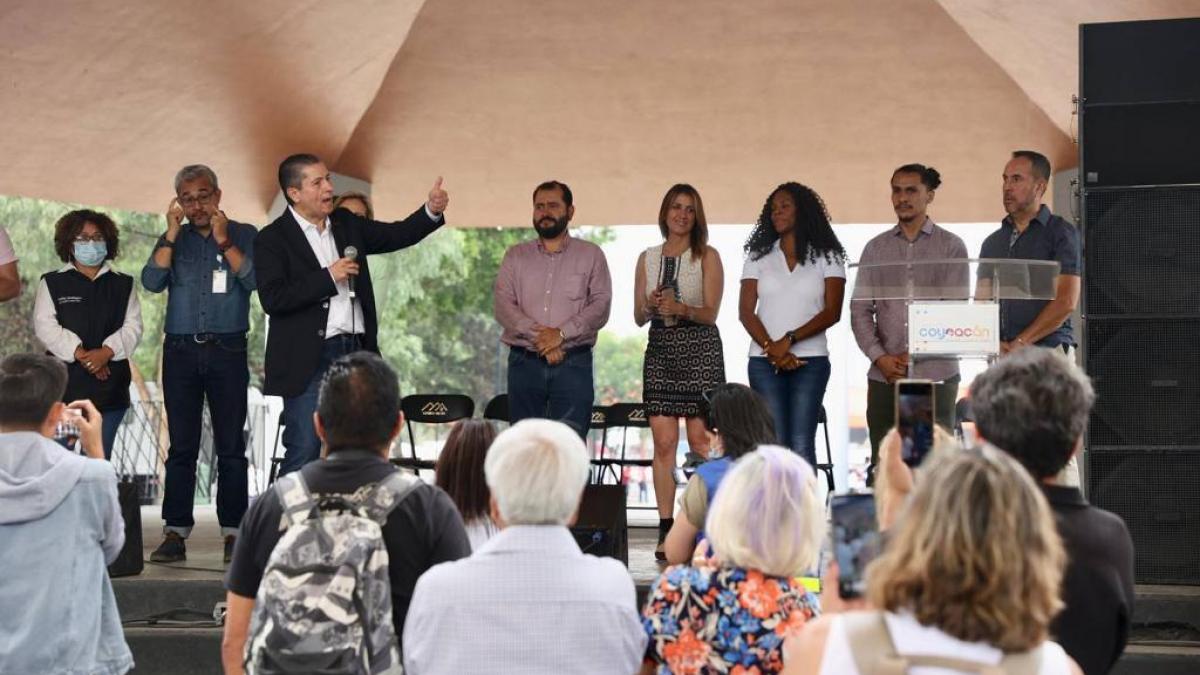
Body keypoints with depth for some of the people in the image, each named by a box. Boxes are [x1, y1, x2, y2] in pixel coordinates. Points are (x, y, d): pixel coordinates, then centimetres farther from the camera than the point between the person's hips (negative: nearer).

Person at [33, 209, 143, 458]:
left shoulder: (123, 284, 14)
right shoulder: (53, 283, 8)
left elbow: (133, 327, 3)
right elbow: (45, 326, -4)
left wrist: (106, 352, -15)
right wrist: (80, 354, -16)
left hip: (109, 388, 2)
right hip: (64, 383, -2)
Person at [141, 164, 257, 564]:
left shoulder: (244, 235, 8)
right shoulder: (173, 240, 13)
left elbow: (255, 280, -7)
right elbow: (151, 282, -2)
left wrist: (224, 241, -11)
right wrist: (172, 234, -7)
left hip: (228, 350, -2)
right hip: (181, 351, 2)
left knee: (231, 447, -3)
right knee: (181, 447, 0)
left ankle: (233, 532, 0)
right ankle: (175, 533, 0)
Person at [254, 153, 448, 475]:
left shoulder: (346, 224, 13)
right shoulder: (272, 239, -6)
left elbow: (397, 235, 15)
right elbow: (273, 299, -16)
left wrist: (432, 210, -2)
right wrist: (328, 276, -16)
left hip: (354, 352, 6)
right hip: (310, 360, -6)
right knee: (303, 455, -7)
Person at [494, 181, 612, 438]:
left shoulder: (590, 255, 9)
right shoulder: (516, 256, 13)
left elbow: (600, 306, -3)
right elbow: (502, 306, 1)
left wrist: (562, 333, -16)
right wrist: (537, 335, -14)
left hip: (573, 363, -2)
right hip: (524, 362, 2)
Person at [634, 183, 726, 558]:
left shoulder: (707, 257, 3)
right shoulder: (648, 259, 13)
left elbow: (710, 312, -4)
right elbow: (639, 317, 12)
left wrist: (681, 308, -22)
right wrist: (651, 306, -10)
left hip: (700, 348, -3)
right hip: (660, 349, 3)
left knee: (700, 441, -7)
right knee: (663, 442, -3)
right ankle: (665, 530, -1)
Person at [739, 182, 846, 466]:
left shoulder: (826, 257, 8)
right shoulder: (759, 256, 13)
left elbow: (832, 312, -3)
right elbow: (746, 312, 5)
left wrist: (789, 340, -14)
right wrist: (772, 348, -11)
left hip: (810, 360, -2)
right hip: (764, 362, 2)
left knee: (802, 446, -7)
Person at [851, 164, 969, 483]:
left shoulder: (951, 247, 5)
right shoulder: (875, 248, 13)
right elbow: (860, 310, 8)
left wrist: (913, 355, -11)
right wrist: (881, 358, -7)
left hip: (936, 374, -2)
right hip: (884, 377, 3)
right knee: (882, 466, 1)